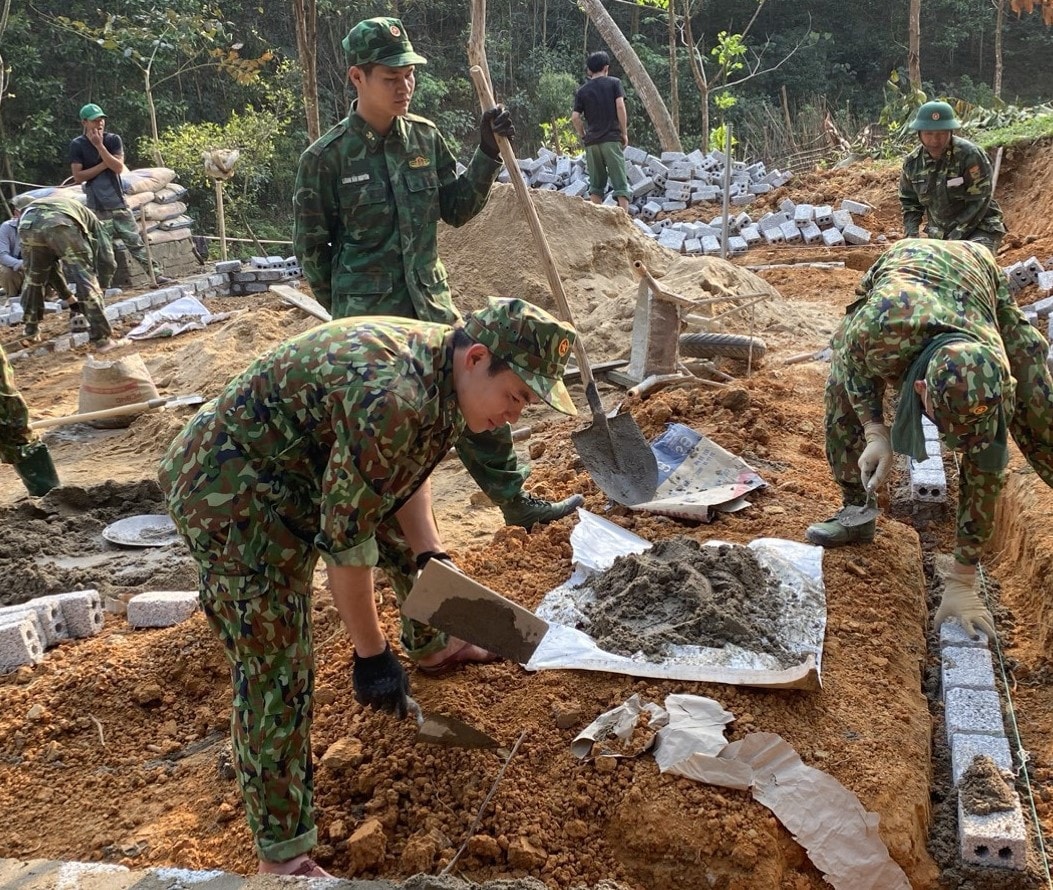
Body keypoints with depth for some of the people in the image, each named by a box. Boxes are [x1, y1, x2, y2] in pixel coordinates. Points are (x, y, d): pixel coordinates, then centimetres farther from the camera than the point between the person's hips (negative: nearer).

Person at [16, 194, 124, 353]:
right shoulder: (91, 220, 36)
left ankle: (31, 333, 35)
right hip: (60, 223, -5)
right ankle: (101, 339, 2)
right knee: (86, 280, 5)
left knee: (33, 280, 25)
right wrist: (100, 289, 35)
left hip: (27, 224, 5)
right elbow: (106, 260, 23)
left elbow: (50, 262, 46)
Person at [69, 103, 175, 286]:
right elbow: (78, 176, -8)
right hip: (96, 206, -2)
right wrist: (104, 164, -10)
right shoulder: (77, 145, -2)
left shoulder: (113, 139, 4)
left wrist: (99, 146, -14)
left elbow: (119, 168, -8)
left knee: (136, 241, 3)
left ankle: (156, 274, 3)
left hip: (118, 201, 2)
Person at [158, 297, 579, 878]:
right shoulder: (390, 400, -35)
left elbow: (408, 468, 10)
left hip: (308, 469, 10)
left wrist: (429, 552, -3)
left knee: (404, 532, 21)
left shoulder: (441, 368, -6)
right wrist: (370, 655, -17)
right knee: (276, 670, -11)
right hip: (230, 491, -9)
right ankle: (281, 854, 1)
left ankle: (428, 640, 49)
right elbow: (345, 542, -28)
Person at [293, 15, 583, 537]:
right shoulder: (326, 157, -10)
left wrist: (488, 155, -1)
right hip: (368, 319, -5)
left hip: (431, 305, 5)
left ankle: (517, 503, 24)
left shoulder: (425, 138, 4)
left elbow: (456, 210, 11)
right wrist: (348, 312, 4)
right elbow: (311, 247, -2)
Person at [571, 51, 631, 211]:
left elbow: (575, 117, 0)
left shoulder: (582, 90, 9)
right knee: (620, 181, -3)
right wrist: (624, 132, -1)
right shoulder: (614, 83, 4)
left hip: (591, 141, 3)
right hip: (612, 139, -3)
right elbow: (620, 106, -7)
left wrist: (583, 135, 13)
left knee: (596, 184, 10)